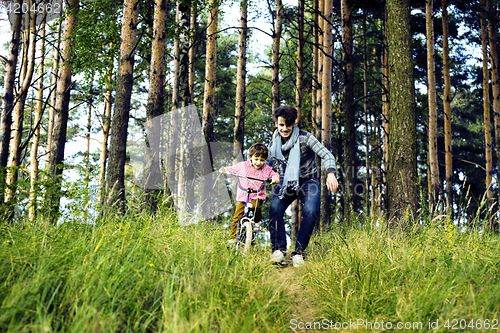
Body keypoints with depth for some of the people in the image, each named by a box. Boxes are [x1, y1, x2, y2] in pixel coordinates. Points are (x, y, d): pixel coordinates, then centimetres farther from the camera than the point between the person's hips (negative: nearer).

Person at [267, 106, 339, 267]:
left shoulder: (304, 137, -15)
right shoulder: (274, 141, -1)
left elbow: (326, 155, -22)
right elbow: (270, 163, 15)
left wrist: (331, 174, -40)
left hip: (308, 181, -3)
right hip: (286, 181, 3)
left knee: (310, 212, -28)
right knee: (275, 209, -26)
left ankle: (299, 252, -15)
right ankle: (278, 249, -17)